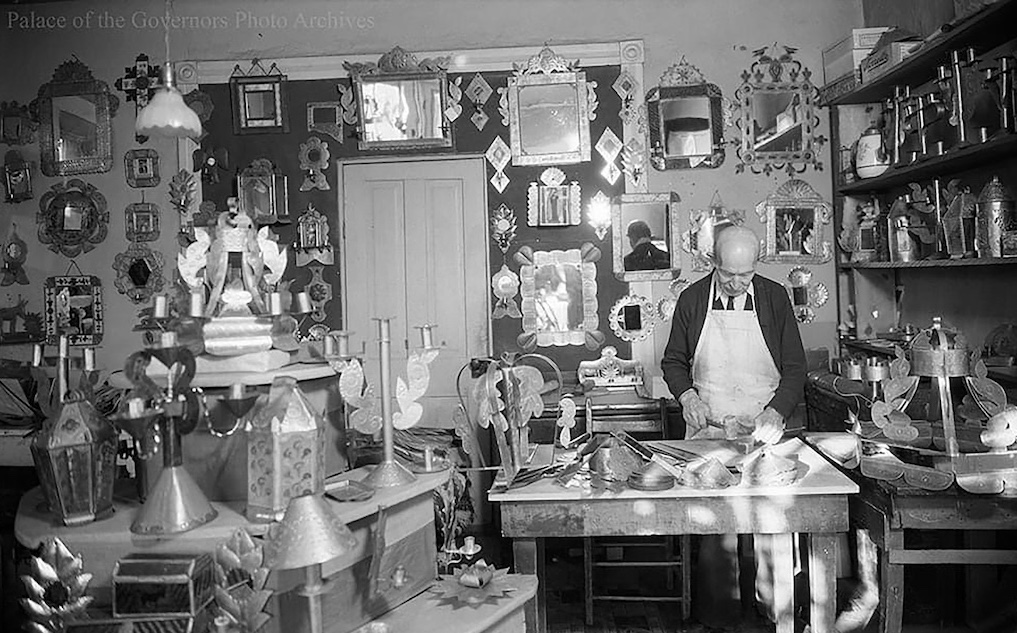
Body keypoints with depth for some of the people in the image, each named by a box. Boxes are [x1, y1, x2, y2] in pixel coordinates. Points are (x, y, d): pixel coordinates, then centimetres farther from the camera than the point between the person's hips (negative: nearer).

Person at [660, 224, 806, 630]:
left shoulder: (774, 298, 1)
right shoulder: (692, 299, 1)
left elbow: (795, 368, 4)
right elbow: (673, 362, 11)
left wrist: (776, 411, -11)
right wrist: (687, 395, -7)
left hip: (764, 429, 0)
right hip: (708, 429, 0)